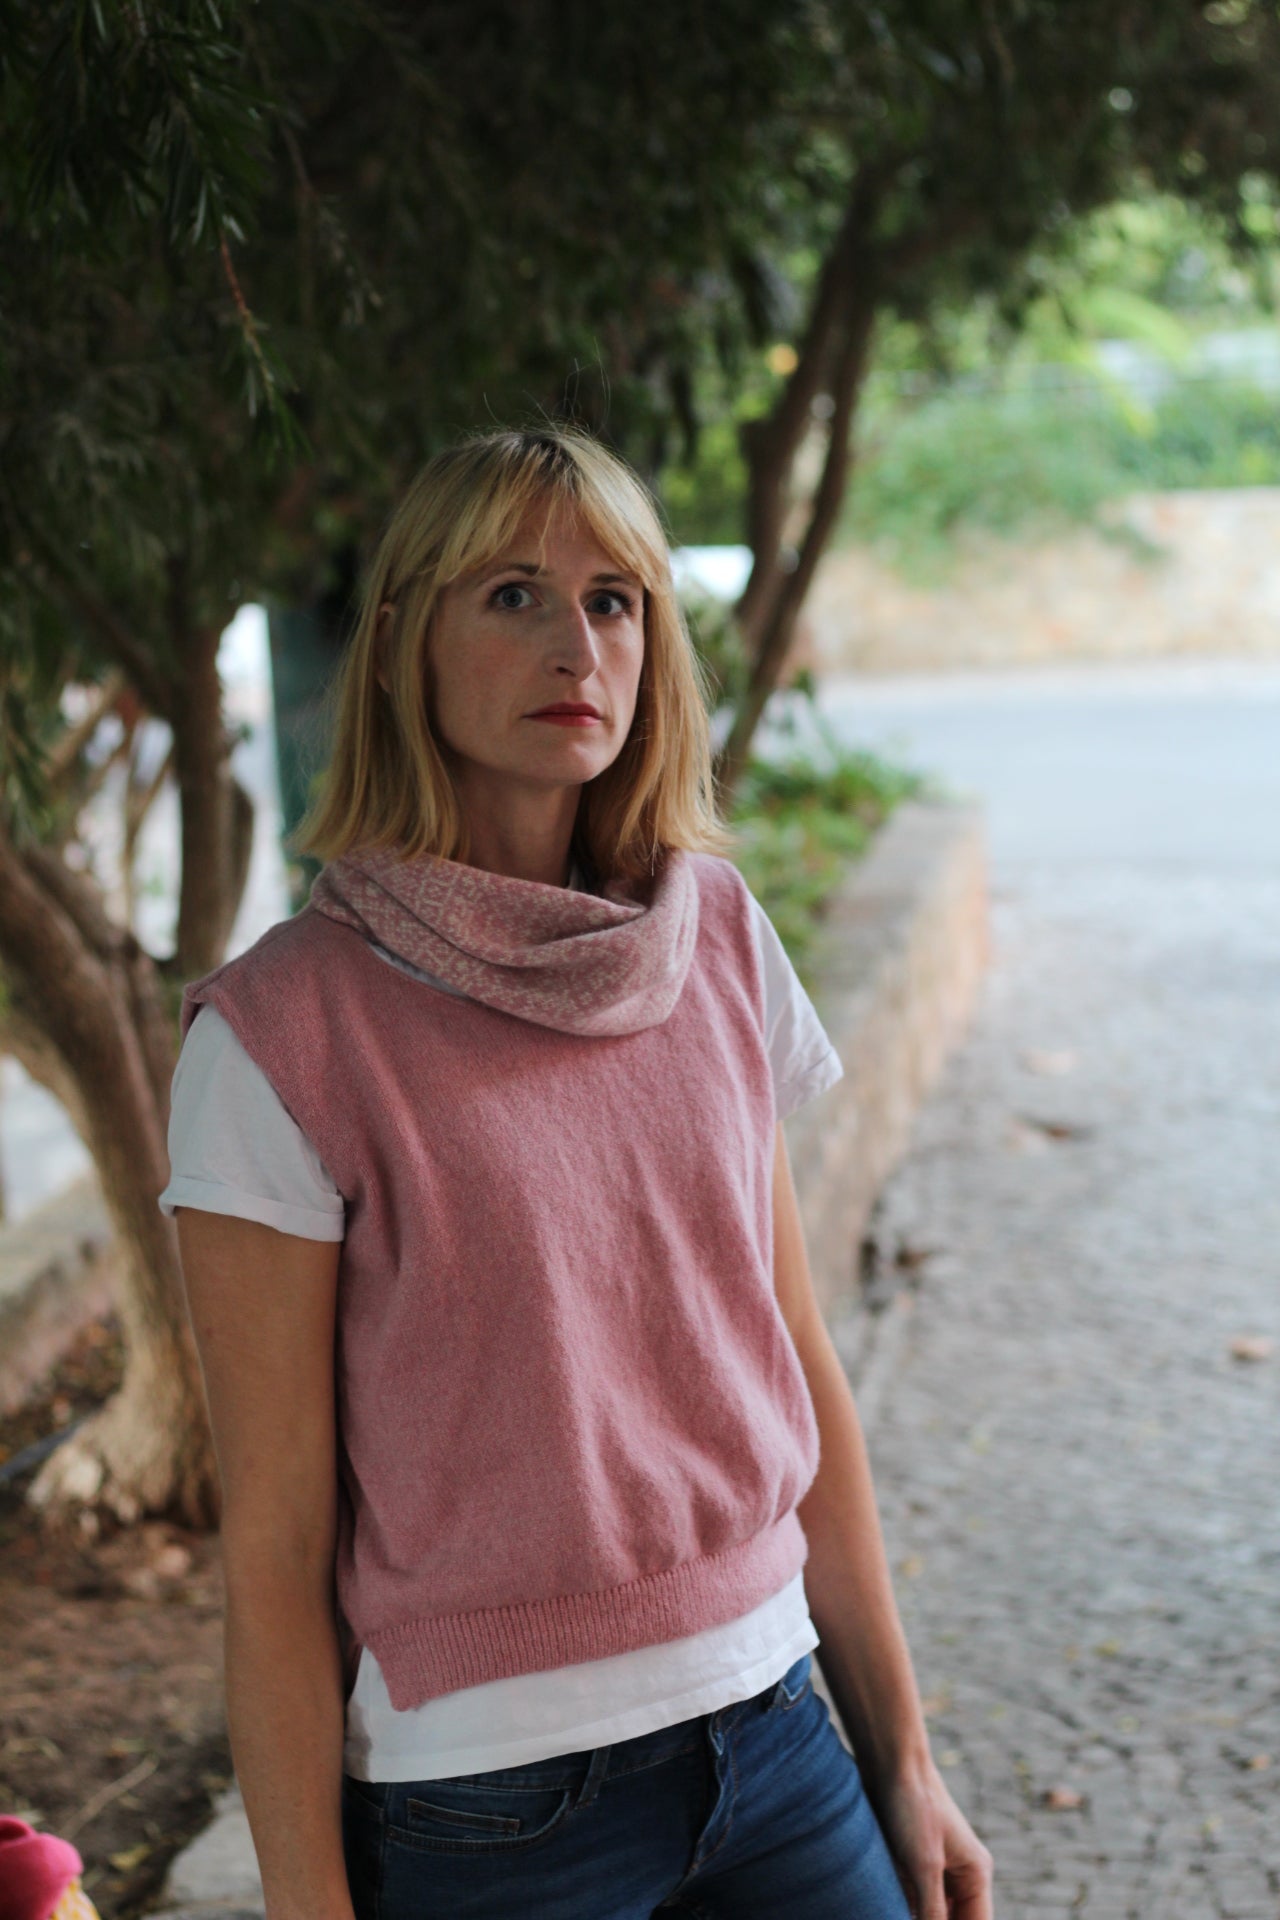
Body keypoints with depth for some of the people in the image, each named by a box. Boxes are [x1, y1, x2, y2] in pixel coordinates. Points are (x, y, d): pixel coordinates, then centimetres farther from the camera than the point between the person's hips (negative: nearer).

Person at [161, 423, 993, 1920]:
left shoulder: (719, 942, 1)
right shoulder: (279, 1035, -14)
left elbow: (798, 1371, 6)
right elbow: (274, 1547, -11)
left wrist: (902, 1758, 9)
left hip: (773, 1729, 4)